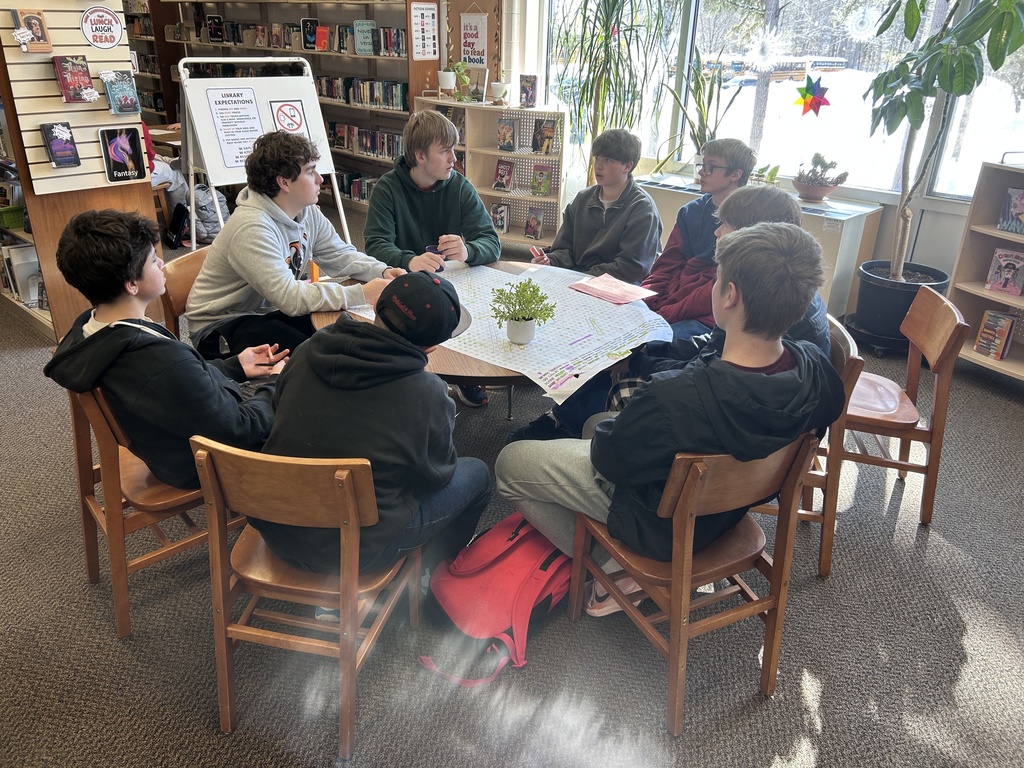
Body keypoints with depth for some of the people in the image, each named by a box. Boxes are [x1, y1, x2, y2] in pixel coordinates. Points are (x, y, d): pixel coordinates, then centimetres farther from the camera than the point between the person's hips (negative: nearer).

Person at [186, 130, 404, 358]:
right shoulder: (252, 228, -28)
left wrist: (383, 272, -16)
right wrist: (362, 294, -34)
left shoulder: (308, 213, -2)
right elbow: (289, 297, -34)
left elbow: (342, 256, 4)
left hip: (269, 312, 8)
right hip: (221, 325, -8)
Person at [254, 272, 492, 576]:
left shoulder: (307, 351, -11)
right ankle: (434, 572, 38)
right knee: (477, 474, 13)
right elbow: (438, 474, -6)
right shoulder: (428, 397, -25)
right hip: (351, 552, -5)